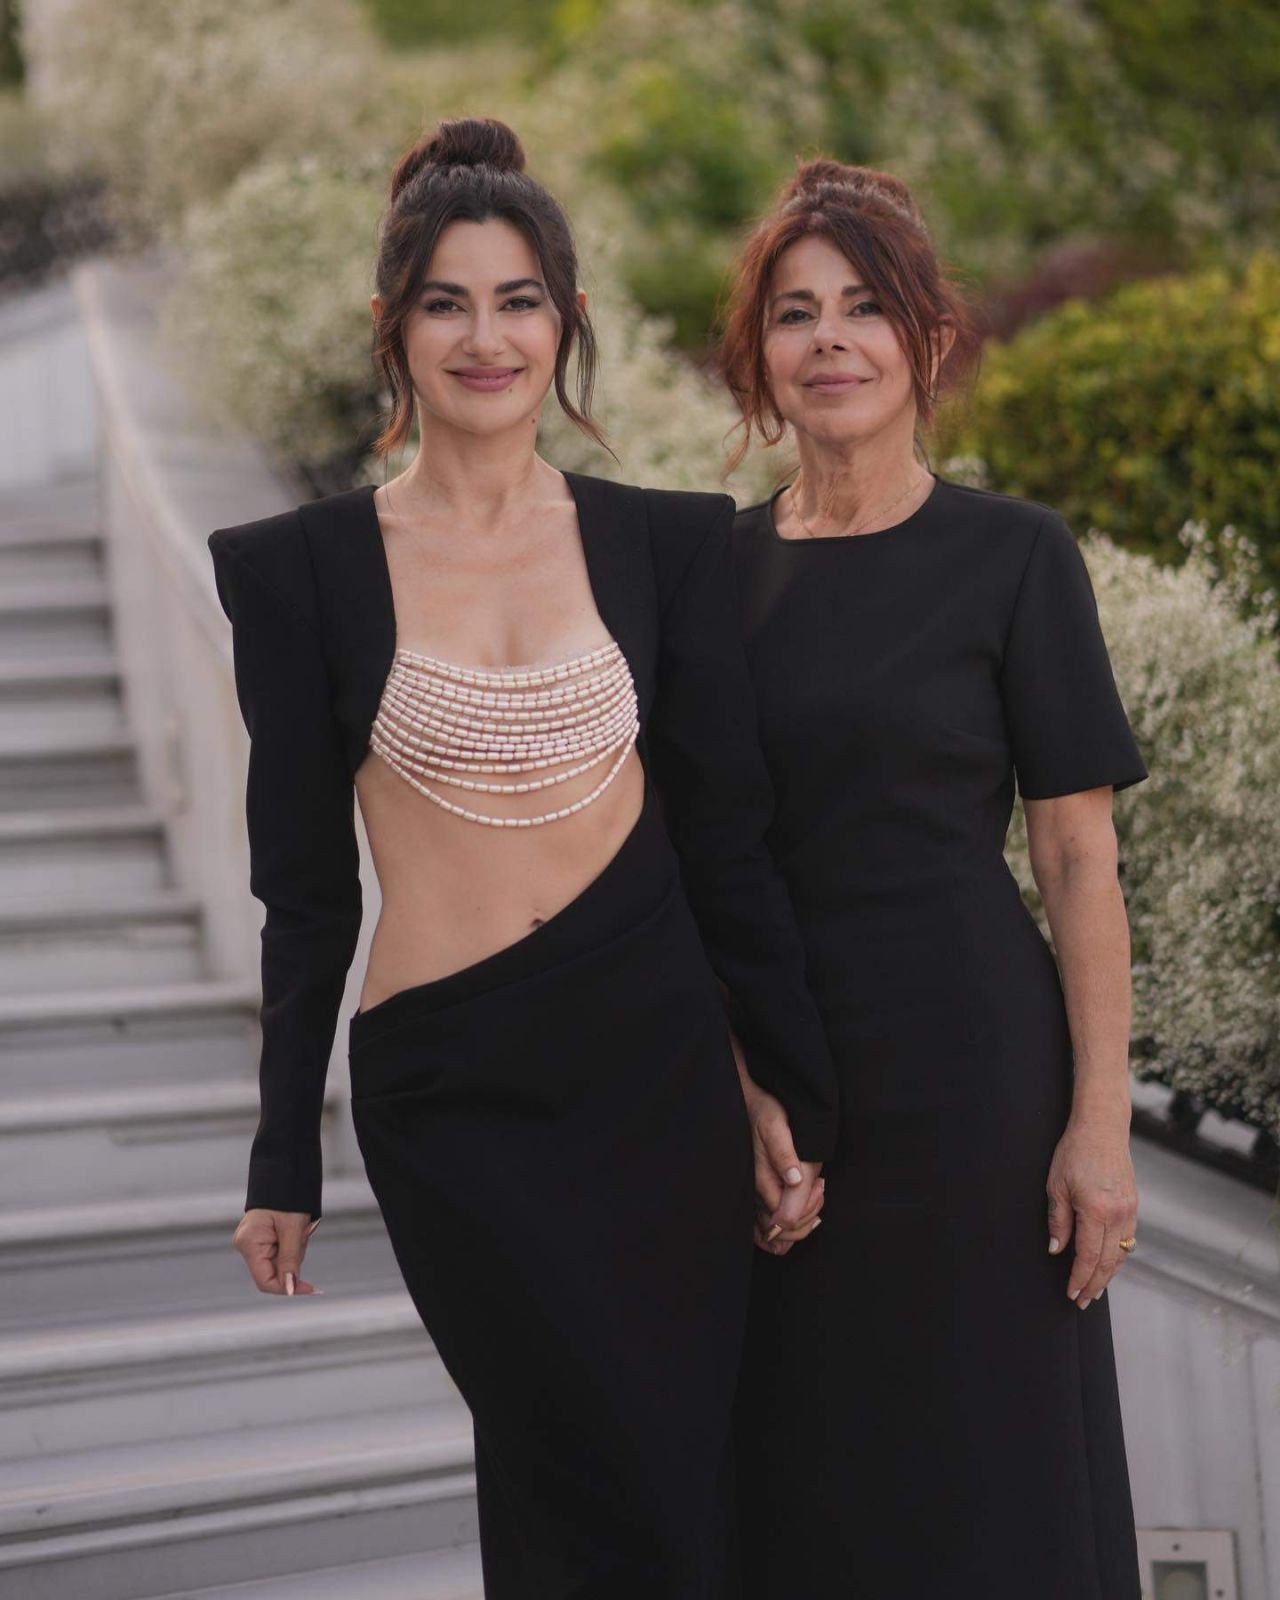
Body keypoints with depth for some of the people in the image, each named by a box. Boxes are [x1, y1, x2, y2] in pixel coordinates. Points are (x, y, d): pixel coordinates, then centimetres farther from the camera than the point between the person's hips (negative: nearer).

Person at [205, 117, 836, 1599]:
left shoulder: (665, 542, 5)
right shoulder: (305, 567, -1)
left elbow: (726, 842, 7)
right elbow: (304, 883, 3)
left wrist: (806, 1102, 7)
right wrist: (284, 1163, 5)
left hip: (660, 1064, 2)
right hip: (456, 1088, -2)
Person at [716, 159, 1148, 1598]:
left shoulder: (1011, 557, -5)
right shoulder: (714, 566, 7)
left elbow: (1078, 856, -7)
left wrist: (1100, 1118, -12)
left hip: (964, 1060, -4)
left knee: (986, 1479, 4)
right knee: (800, 1475, 11)